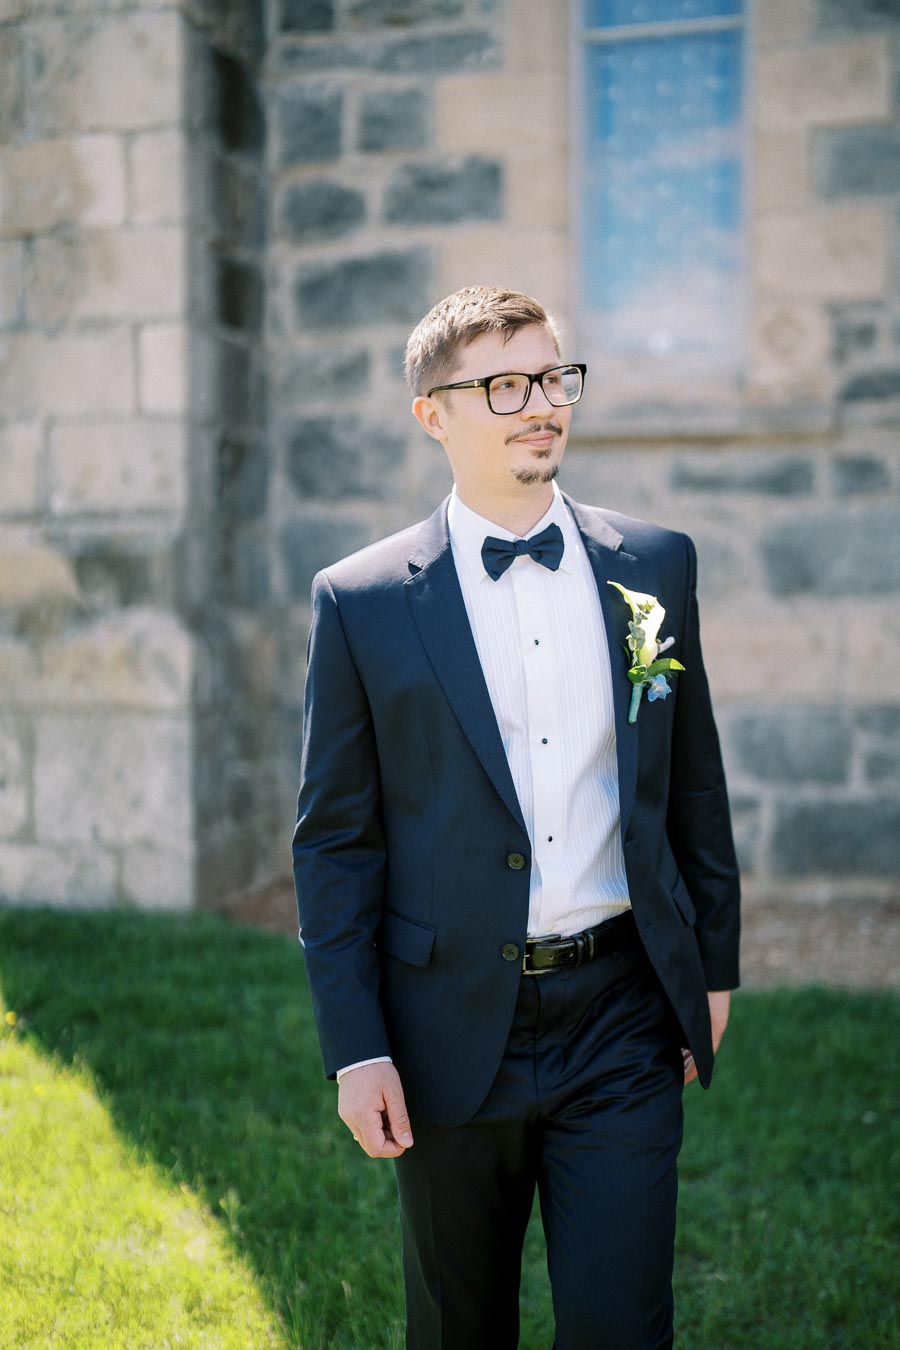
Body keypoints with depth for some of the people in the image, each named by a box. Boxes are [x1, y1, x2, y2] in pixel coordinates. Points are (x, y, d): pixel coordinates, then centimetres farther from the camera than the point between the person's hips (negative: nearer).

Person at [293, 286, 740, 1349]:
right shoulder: (361, 602, -4)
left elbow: (694, 780, 11)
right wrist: (356, 1047, -6)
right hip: (451, 1033, -1)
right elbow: (335, 839, -3)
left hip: (621, 1021, 1)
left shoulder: (656, 566, 4)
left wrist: (713, 967, 12)